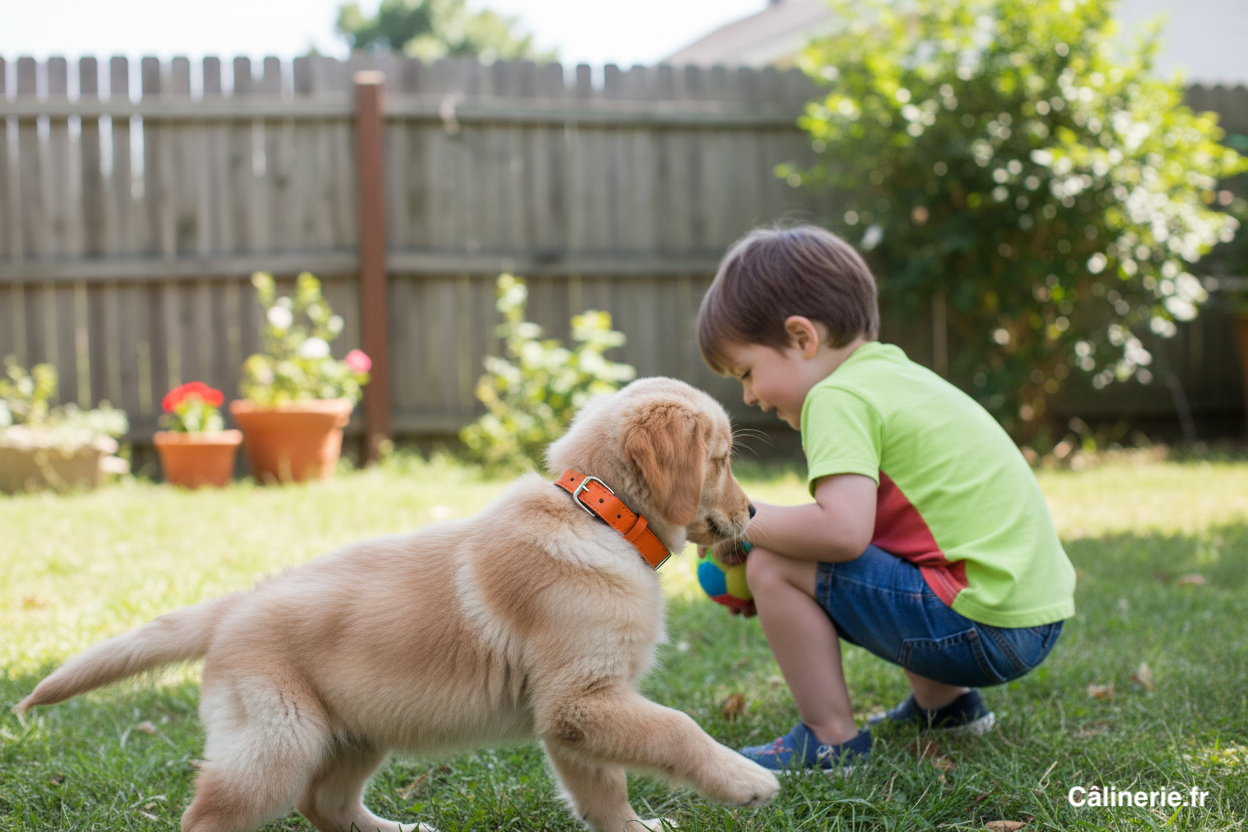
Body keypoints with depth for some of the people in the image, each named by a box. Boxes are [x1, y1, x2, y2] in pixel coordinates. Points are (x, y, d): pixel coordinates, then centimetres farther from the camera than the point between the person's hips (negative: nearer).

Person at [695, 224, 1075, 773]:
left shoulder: (838, 398, -12)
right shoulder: (896, 374, 17)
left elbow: (842, 530, -26)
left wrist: (746, 523, -9)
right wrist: (759, 527, 17)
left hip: (985, 630, -10)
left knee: (774, 567, -10)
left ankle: (831, 740, 1)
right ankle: (944, 703, 30)